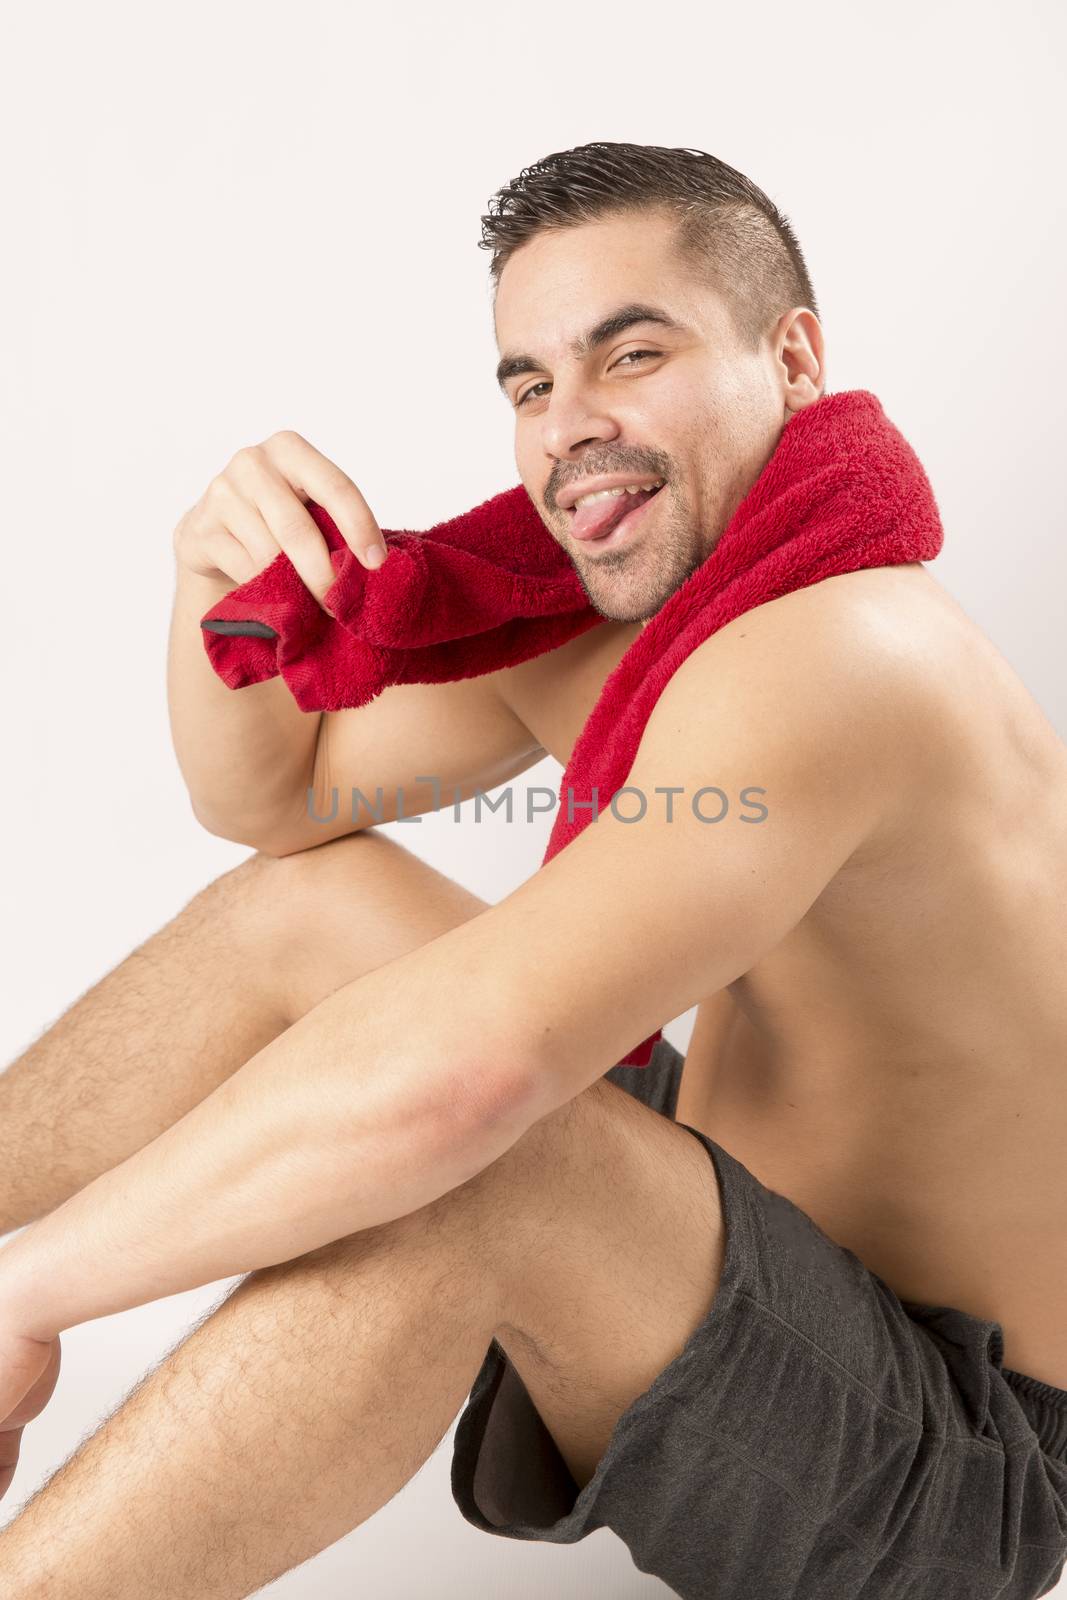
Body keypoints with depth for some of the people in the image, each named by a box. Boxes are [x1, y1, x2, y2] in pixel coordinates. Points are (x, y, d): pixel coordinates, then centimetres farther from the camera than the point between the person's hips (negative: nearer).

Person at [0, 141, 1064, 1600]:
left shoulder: (838, 648, -29)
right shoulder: (582, 621, -1)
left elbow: (463, 1061, -42)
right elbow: (269, 795, 7)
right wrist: (221, 582, -14)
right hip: (735, 1272, 8)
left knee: (464, 1141, -36)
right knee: (296, 909, -3)